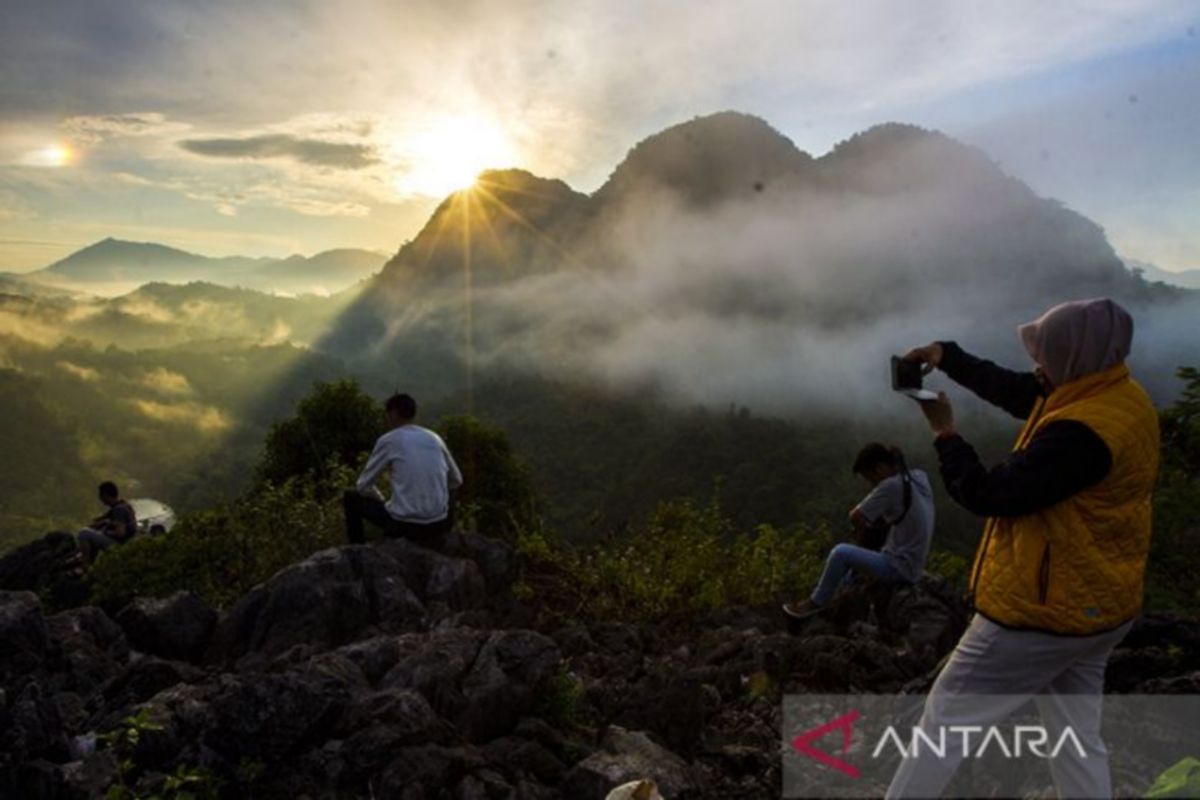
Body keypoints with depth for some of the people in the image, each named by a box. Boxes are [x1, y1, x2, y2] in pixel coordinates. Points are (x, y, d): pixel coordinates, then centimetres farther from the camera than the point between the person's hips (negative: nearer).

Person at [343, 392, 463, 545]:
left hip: (405, 525, -4)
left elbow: (363, 486, 5)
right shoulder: (435, 438, 10)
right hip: (439, 525, 4)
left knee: (350, 498, 19)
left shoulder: (388, 440, -1)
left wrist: (381, 500, 24)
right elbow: (457, 481, 20)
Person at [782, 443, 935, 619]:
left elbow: (856, 517, -15)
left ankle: (816, 603, 7)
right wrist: (870, 522, 4)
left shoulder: (891, 485, -21)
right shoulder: (919, 477, 3)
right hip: (913, 565, 9)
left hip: (899, 568, -9)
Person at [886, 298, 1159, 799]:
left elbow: (989, 494, -23)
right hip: (1095, 609, 10)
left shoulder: (1083, 431, -28)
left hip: (1042, 611, -9)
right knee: (1078, 740, 18)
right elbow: (1013, 390, 13)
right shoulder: (1114, 396, 3)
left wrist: (945, 432, -10)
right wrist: (949, 357, 6)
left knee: (947, 716, 6)